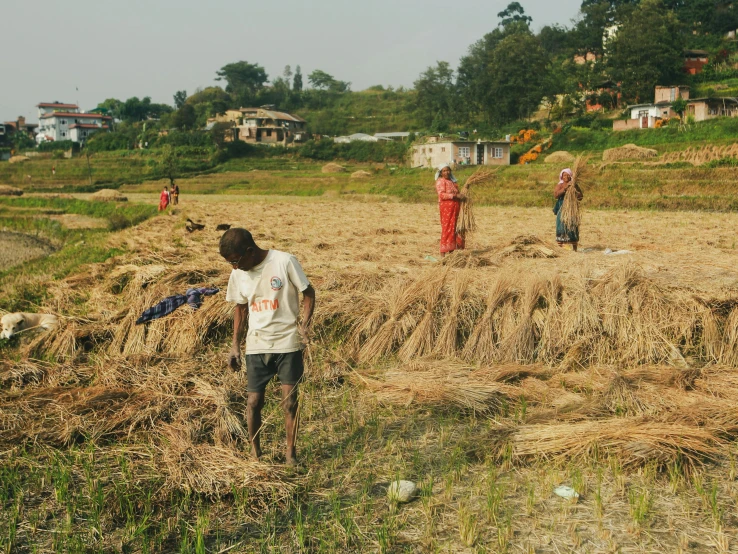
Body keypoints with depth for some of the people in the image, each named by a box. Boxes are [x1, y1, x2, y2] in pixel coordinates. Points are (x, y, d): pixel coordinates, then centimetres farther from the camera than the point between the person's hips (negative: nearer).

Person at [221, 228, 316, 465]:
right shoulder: (238, 274, 0)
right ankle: (255, 451, 23)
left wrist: (305, 323, -19)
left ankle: (290, 452, 19)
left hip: (288, 342, -3)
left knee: (289, 401, 1)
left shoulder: (284, 262, -14)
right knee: (254, 400, 4)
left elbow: (308, 292, -5)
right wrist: (235, 345, 11)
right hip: (256, 345, 3)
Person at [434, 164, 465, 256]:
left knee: (453, 228, 9)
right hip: (446, 206, -8)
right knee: (447, 228, -9)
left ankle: (451, 250, 16)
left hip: (455, 207, 8)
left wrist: (461, 196, 7)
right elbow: (442, 195, -18)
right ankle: (443, 252, -8)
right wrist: (456, 195, -23)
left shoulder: (452, 181, 20)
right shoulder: (440, 181, -6)